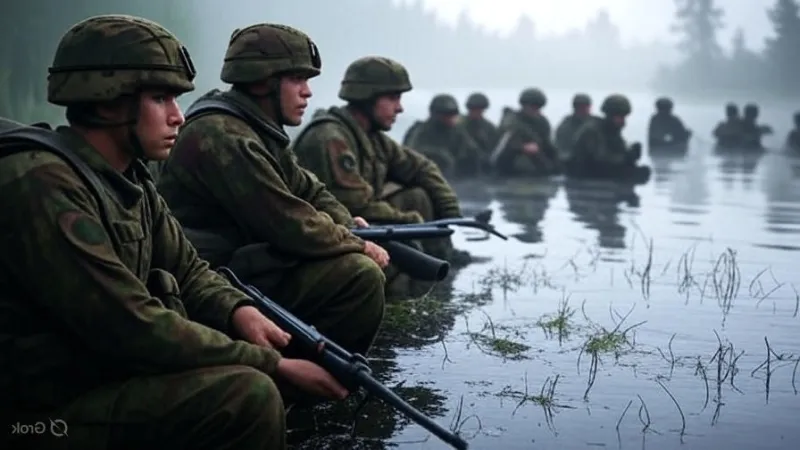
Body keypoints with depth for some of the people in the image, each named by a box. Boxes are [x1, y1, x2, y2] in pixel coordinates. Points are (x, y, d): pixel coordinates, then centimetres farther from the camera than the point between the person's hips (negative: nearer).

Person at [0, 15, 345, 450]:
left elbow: (186, 270, 14)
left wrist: (239, 311, -9)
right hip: (45, 410, -10)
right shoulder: (40, 186, -22)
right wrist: (271, 363, -20)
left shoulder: (128, 179, 8)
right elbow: (133, 328, -27)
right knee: (248, 395, -25)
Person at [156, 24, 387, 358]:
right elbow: (291, 226, -24)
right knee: (360, 276, -20)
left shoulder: (260, 132, 13)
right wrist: (356, 244, -10)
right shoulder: (223, 137, -20)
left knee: (361, 261, 14)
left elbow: (310, 192, 16)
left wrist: (351, 228, -4)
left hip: (242, 263, 11)